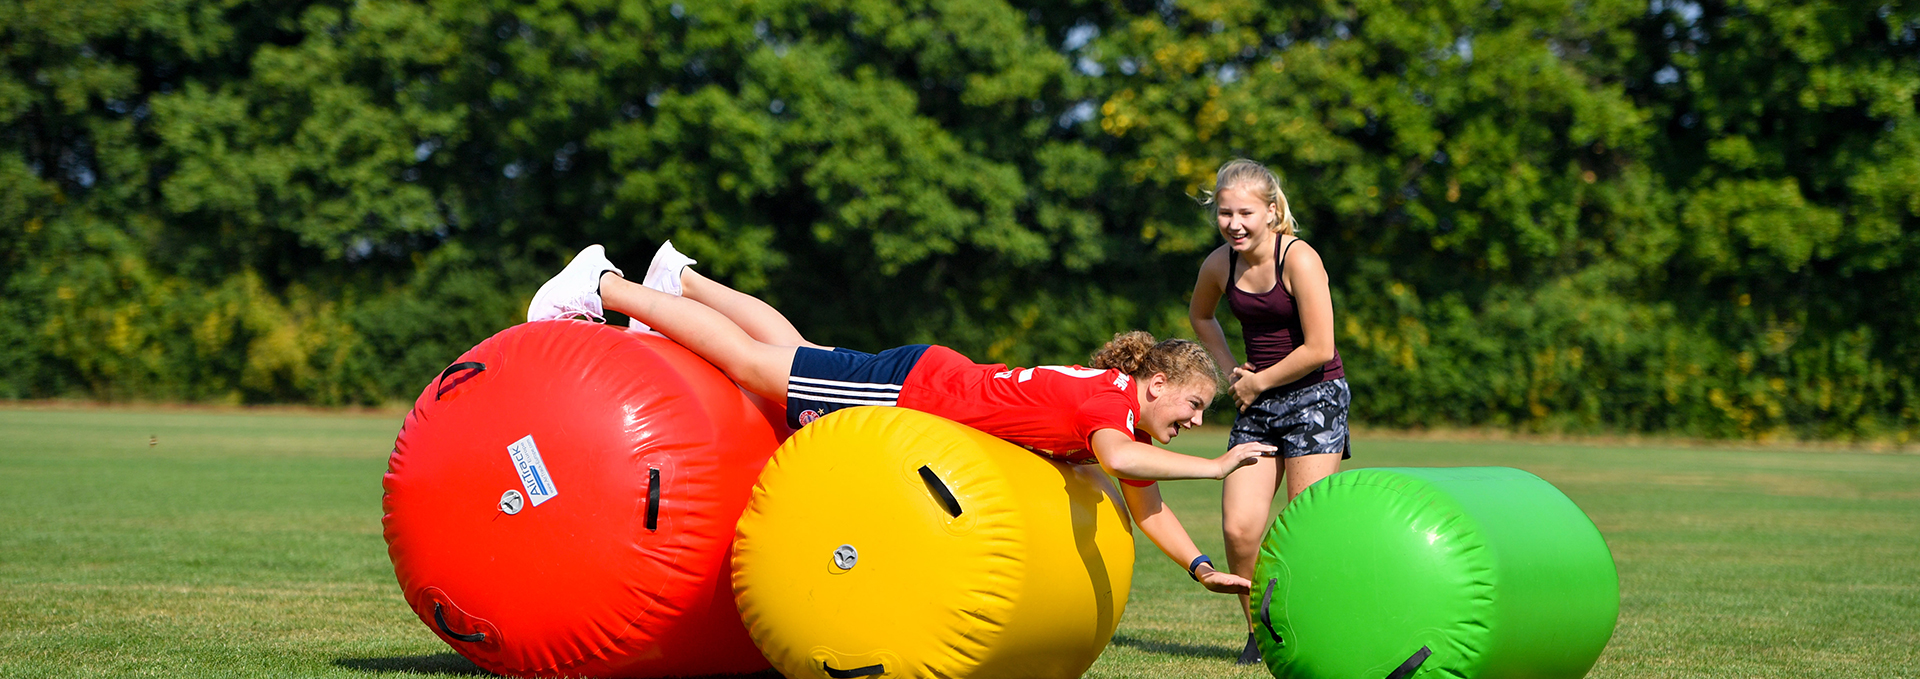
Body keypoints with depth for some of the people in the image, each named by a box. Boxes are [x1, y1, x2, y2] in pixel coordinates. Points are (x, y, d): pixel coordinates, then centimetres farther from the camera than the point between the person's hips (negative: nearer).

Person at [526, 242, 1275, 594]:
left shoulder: (1118, 402, 3)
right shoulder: (1113, 397, -23)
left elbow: (1145, 505, 11)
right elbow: (1117, 455, -46)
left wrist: (1203, 568, 2)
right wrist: (1215, 466, -41)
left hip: (929, 380, 7)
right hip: (915, 387, -7)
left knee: (791, 351, 24)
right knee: (754, 363, 2)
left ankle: (680, 280, 39)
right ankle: (606, 286, 11)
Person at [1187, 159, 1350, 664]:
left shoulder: (1298, 259, -18)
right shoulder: (1219, 265, 0)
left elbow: (1318, 350, -19)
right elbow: (1200, 316, 24)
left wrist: (1258, 381, -9)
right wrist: (1231, 371, 10)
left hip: (1315, 397, -5)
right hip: (1257, 402, 5)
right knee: (1238, 529, -5)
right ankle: (1259, 632, 14)